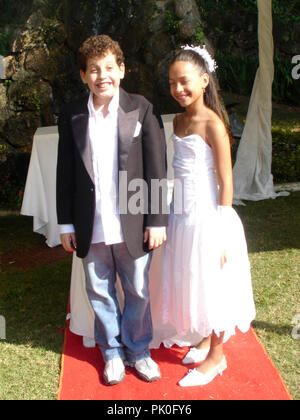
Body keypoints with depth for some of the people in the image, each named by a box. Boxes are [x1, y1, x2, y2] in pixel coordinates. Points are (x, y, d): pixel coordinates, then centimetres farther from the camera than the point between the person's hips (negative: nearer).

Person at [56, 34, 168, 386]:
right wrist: (66, 224, 4)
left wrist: (157, 220, -6)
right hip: (91, 229, 2)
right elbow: (65, 173, 4)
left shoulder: (142, 109, -4)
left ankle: (138, 350, 35)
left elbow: (156, 169, -4)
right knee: (100, 293, 15)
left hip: (132, 225, -1)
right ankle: (112, 352, 36)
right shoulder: (71, 115, 1)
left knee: (138, 292, 12)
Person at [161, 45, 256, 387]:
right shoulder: (179, 120, 7)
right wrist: (175, 212, 14)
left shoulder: (212, 124, -15)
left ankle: (216, 356, 25)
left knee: (211, 284, 6)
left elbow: (226, 182, -15)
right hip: (182, 215, 8)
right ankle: (207, 337, 41)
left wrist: (221, 236, -15)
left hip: (208, 217, -7)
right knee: (190, 281, 19)